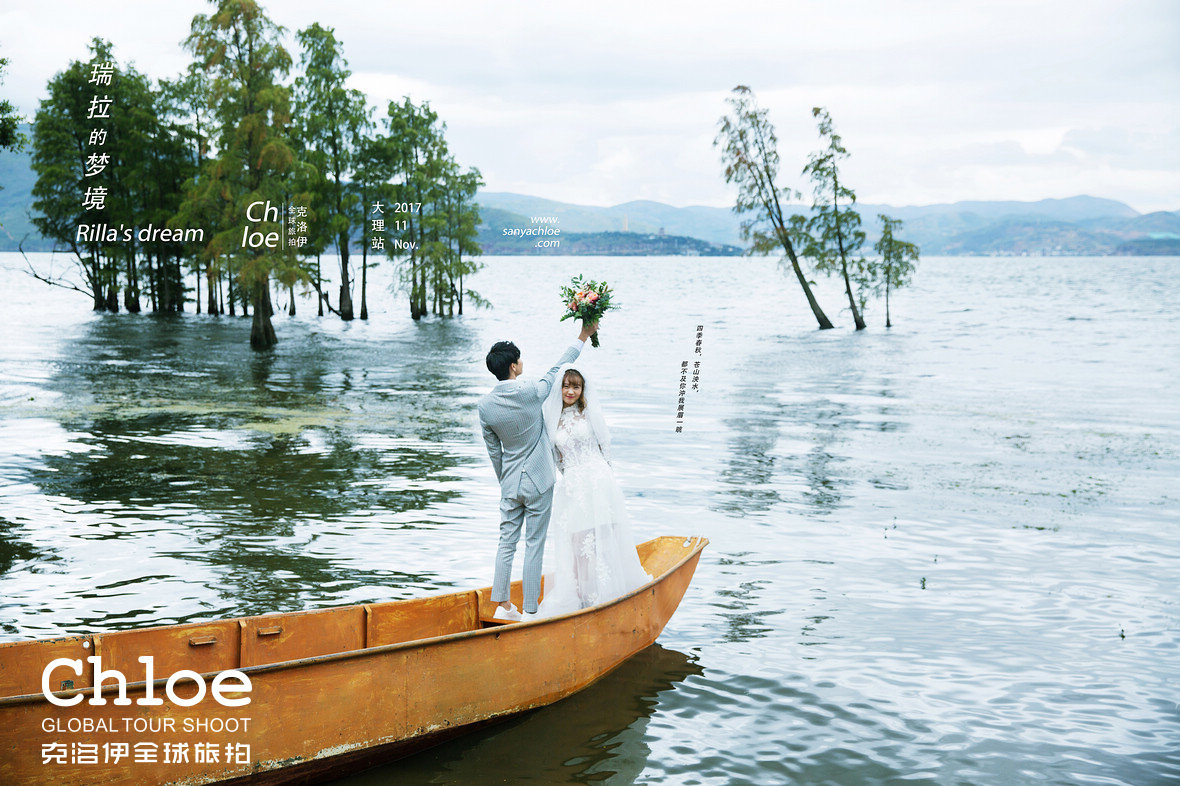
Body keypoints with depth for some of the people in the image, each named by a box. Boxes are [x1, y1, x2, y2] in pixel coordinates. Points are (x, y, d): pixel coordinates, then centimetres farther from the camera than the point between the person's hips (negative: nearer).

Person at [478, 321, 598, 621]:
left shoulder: (485, 405, -6)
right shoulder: (531, 393, -18)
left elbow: (493, 450, 5)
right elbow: (559, 367, -3)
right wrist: (583, 336, 10)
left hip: (510, 484, 4)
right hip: (539, 481, -4)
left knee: (507, 542, 11)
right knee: (534, 545, 2)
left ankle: (502, 605, 14)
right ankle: (530, 611, 7)